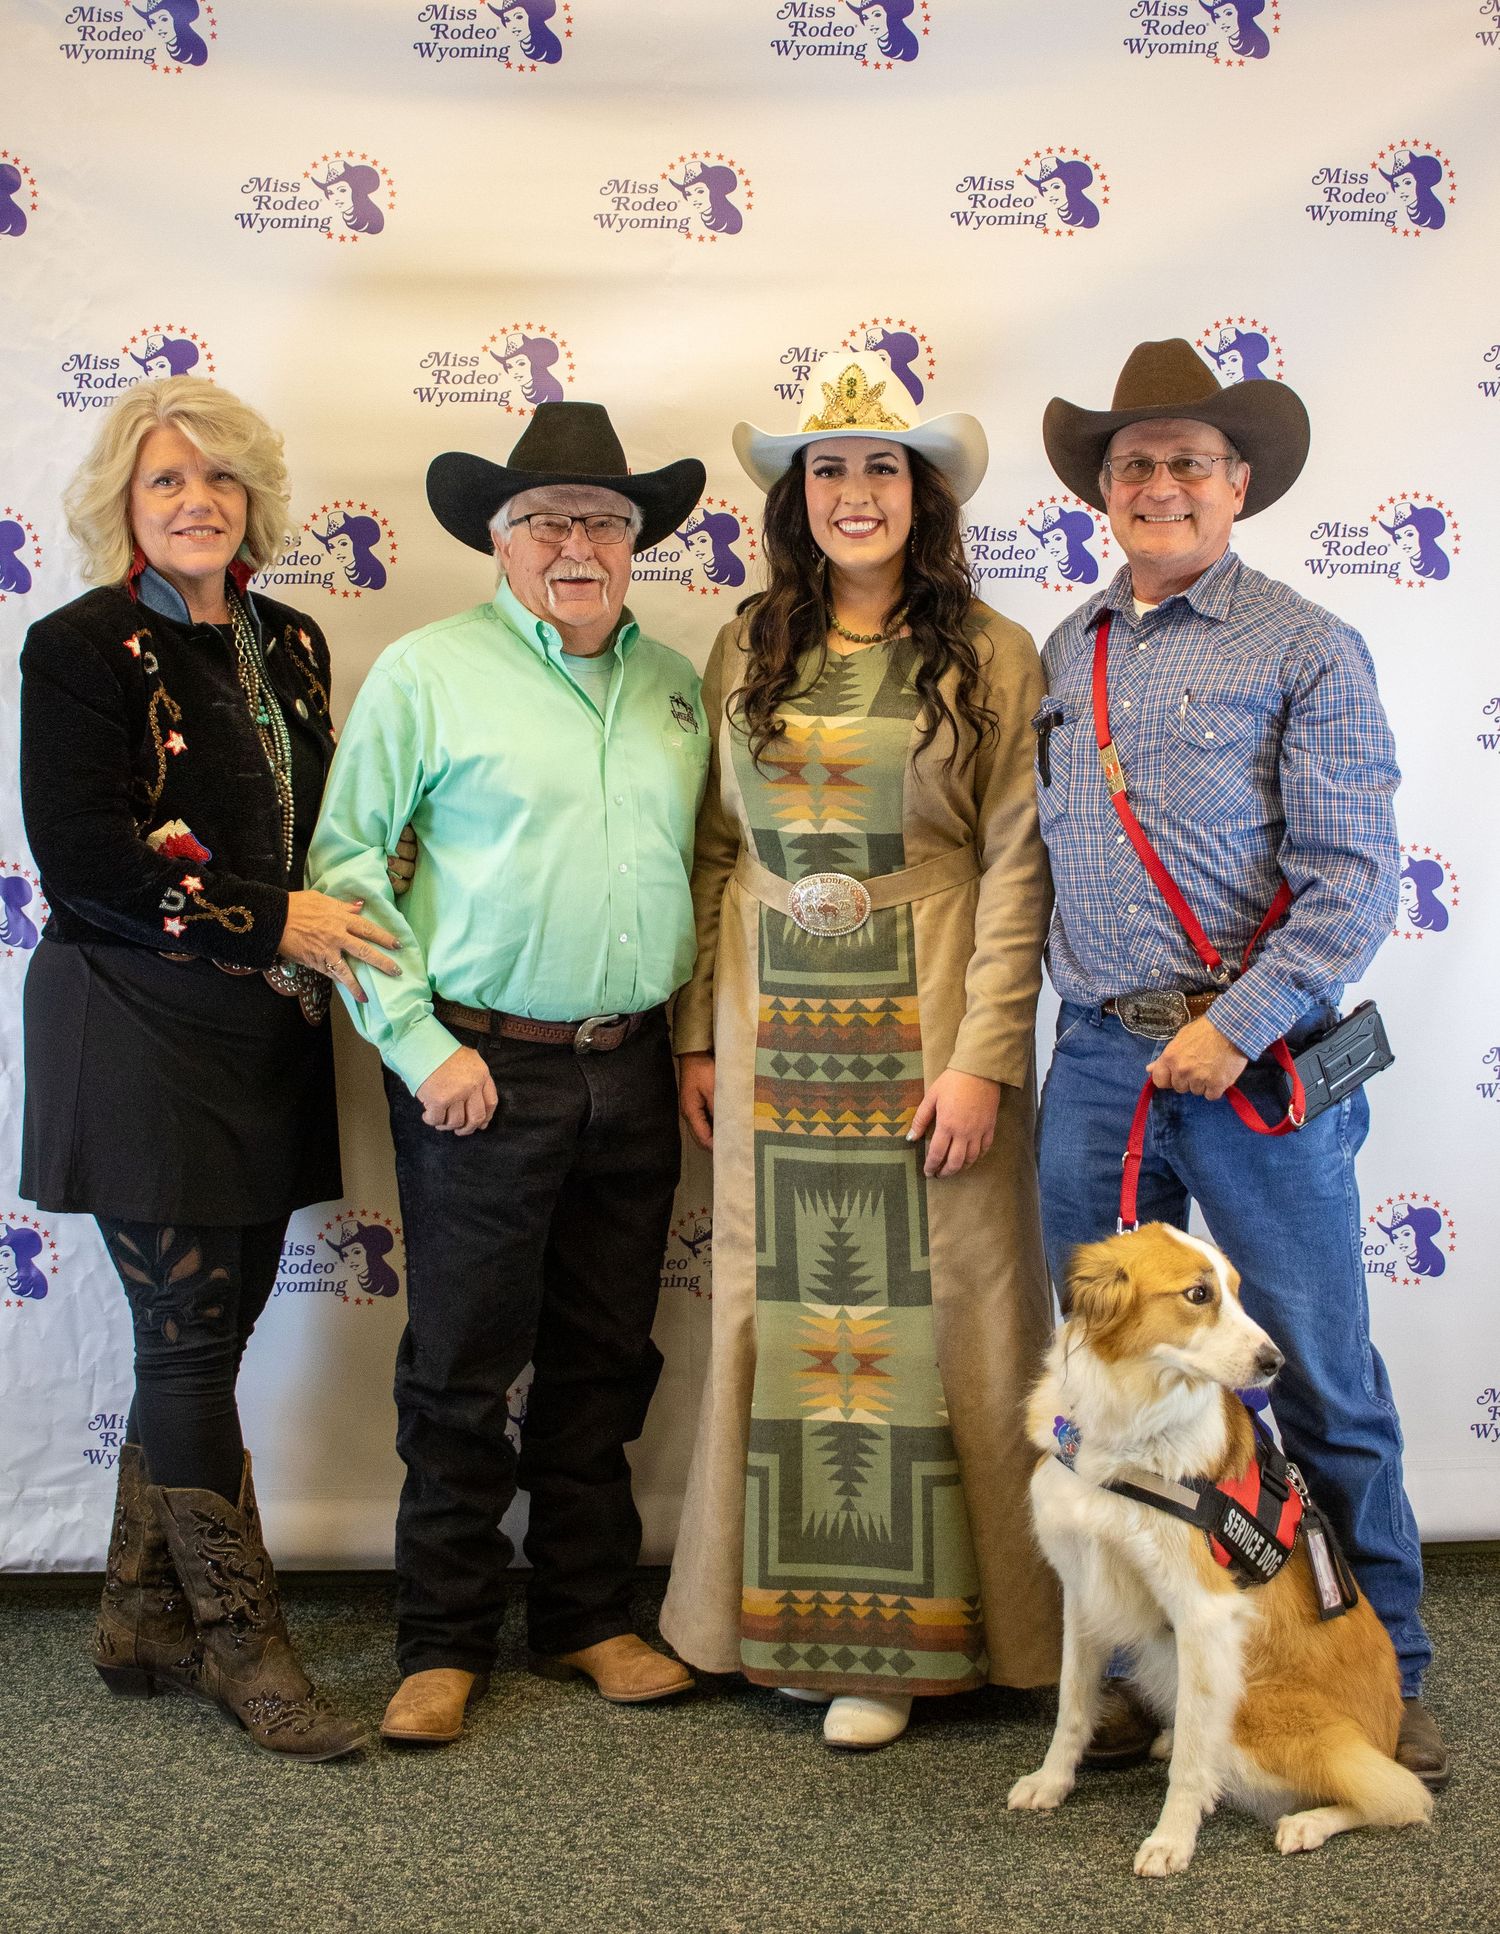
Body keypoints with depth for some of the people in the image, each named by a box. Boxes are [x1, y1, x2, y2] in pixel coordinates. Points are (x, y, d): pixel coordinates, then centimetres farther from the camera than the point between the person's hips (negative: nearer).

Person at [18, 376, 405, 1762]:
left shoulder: (288, 644, 13)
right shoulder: (82, 648, -6)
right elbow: (80, 853, -15)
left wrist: (337, 915, 2)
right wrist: (269, 923, -17)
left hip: (268, 1034, 7)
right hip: (143, 1033, -6)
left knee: (207, 1328, 11)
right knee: (191, 1335, -1)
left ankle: (145, 1620, 25)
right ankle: (238, 1637, 12)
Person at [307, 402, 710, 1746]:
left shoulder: (676, 686, 11)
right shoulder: (427, 672, -3)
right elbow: (347, 861, -5)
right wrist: (418, 1042, -11)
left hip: (632, 1069, 5)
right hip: (483, 1070, -4)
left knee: (604, 1361, 12)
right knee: (464, 1369, 2)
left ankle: (589, 1619, 26)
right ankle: (445, 1645, 17)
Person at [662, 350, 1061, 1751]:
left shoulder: (989, 659, -1)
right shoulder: (746, 655, 9)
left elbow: (1015, 871, -6)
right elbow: (713, 855, 10)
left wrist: (984, 1057, -12)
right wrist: (697, 1037, 6)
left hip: (924, 1045, -3)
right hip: (776, 1047, 3)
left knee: (922, 1316, 2)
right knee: (782, 1319, 8)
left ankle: (898, 1634, 15)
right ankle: (790, 1618, 22)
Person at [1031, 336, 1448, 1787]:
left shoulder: (1305, 648, -1)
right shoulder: (1063, 656, 14)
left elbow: (1354, 876, -8)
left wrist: (1237, 1026, -16)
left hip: (1255, 1061, -4)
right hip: (1097, 1064, 5)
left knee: (1323, 1385, 2)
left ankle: (1382, 1675, 17)